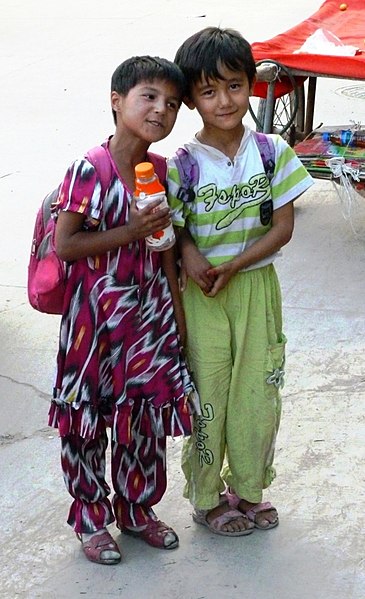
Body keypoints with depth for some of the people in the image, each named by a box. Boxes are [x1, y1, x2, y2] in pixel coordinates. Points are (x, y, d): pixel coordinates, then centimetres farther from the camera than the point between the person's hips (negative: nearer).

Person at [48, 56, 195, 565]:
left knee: (147, 416, 15)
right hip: (96, 314, -5)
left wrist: (177, 312, 10)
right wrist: (131, 231, -22)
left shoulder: (162, 170, 2)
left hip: (149, 312, 6)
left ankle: (137, 509, 34)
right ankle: (90, 519, 26)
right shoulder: (89, 171, -17)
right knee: (87, 419, 8)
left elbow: (164, 245, 10)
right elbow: (65, 245, -18)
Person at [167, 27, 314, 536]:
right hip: (202, 296, -2)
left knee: (259, 393, 10)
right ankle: (206, 498, 23)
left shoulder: (273, 152, -4)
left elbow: (283, 227, -5)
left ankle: (249, 489, 30)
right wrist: (190, 257, -26)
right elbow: (176, 231, -4)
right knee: (207, 395, 6)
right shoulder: (182, 165, -9)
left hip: (256, 288, 2)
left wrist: (233, 266, -15)